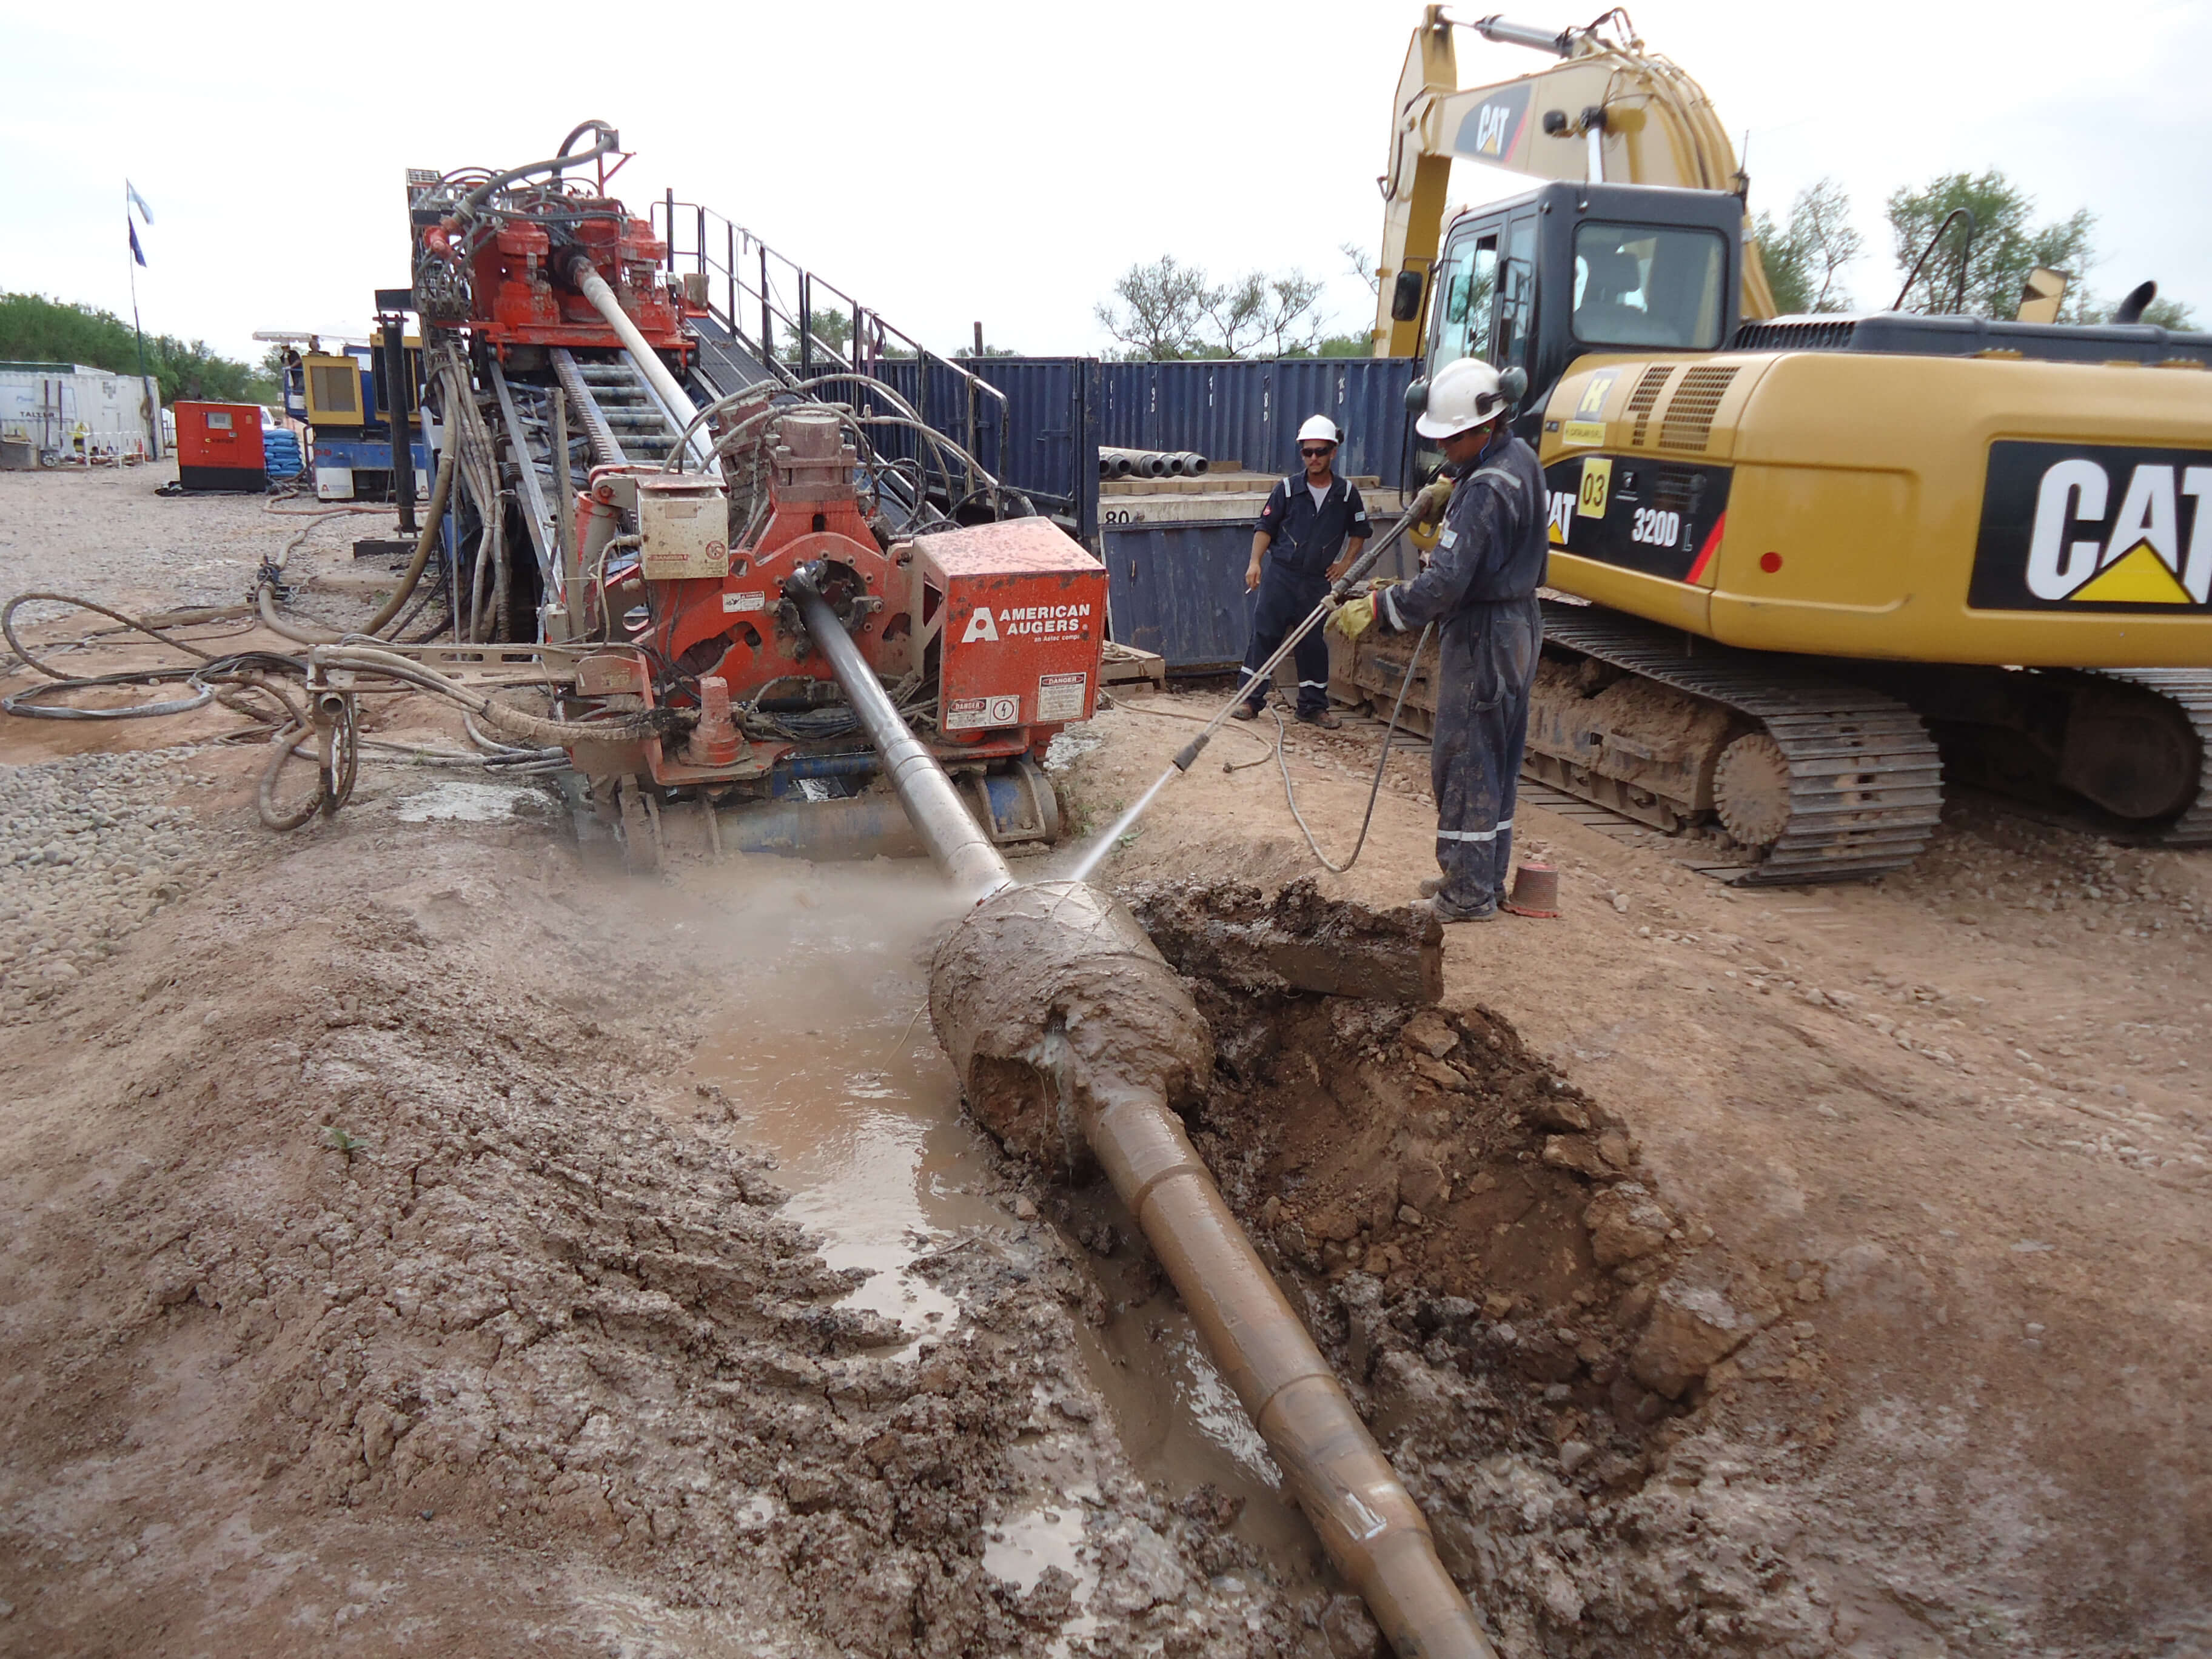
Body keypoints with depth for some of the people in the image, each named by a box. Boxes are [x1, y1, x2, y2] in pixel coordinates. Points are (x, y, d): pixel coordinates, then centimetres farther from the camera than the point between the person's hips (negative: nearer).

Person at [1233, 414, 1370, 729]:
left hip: (1318, 580, 1)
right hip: (1280, 574, -1)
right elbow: (1265, 527, 0)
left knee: (1314, 643, 8)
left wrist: (1345, 563, 5)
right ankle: (1251, 699, 8)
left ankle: (1314, 706, 18)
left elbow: (1359, 531, 15)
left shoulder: (1346, 493, 1)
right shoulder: (1288, 488, -3)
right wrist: (1255, 562, -12)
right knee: (1265, 635, -1)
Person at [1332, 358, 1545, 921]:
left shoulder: (1486, 491, -24)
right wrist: (1448, 494, 15)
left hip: (1483, 637, -10)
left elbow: (1445, 583, -31)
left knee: (1463, 760, -3)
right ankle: (1487, 878, 27)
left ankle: (1468, 892, 4)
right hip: (1517, 625, 10)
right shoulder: (1520, 457, 7)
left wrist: (1376, 611, -27)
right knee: (1496, 760, 16)